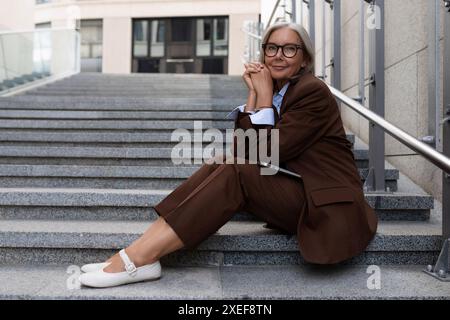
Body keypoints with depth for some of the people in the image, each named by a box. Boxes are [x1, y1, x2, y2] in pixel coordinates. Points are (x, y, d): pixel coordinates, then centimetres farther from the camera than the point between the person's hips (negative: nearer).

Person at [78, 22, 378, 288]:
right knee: (221, 164, -13)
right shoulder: (276, 91, 11)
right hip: (294, 194, 7)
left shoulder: (314, 91, -11)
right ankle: (135, 254, -20)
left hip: (328, 206, -7)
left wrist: (265, 94, -10)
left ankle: (140, 258, -27)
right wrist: (254, 92, -5)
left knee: (234, 171, -25)